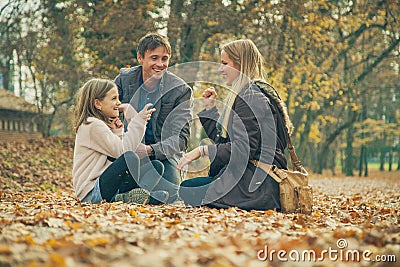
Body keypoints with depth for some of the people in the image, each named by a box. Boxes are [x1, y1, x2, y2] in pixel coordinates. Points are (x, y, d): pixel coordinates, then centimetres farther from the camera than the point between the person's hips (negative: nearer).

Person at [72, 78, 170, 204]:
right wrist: (138, 121, -14)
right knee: (129, 157, -32)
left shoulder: (106, 123, 19)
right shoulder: (93, 125, -12)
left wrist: (117, 132, 0)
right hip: (91, 193, -10)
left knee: (157, 166, 1)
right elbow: (122, 151, -19)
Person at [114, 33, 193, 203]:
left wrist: (150, 150, -30)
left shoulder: (181, 90, -8)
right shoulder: (124, 79, -2)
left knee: (170, 197, -24)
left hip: (163, 155, -1)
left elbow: (181, 137, -12)